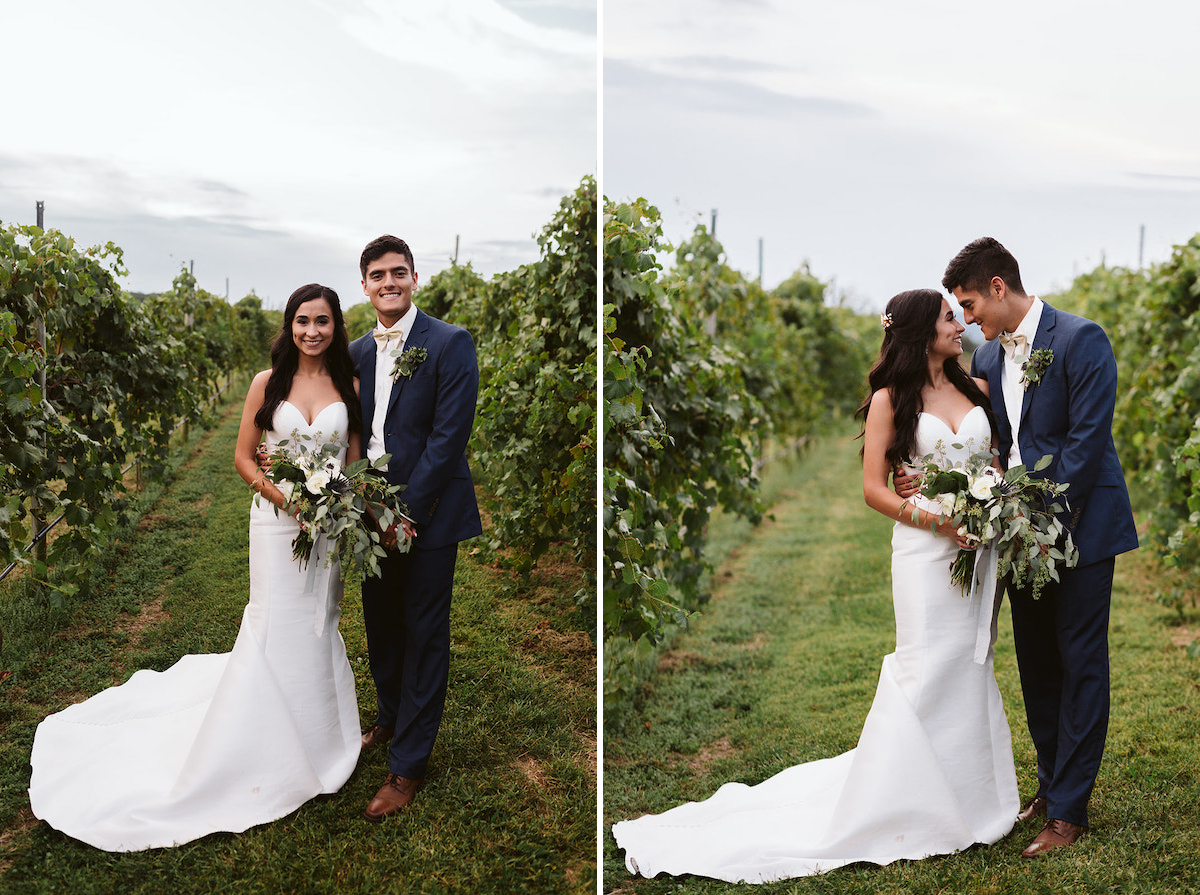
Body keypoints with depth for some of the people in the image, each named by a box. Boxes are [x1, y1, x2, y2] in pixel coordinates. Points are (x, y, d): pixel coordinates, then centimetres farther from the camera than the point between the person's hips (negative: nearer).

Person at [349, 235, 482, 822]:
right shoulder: (356, 353, 8)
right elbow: (355, 436, 9)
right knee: (380, 627, 18)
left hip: (428, 515, -5)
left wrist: (407, 510, -17)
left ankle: (408, 765, 11)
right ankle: (390, 718, 41)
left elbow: (448, 436, -15)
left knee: (423, 636, 3)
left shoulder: (450, 344, -10)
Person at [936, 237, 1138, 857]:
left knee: (1080, 666, 0)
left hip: (1080, 528, -7)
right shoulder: (986, 359, 10)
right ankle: (1051, 787, 28)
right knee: (1035, 666, 14)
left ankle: (1069, 810, 7)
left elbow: (1087, 438, -17)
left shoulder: (1081, 339, -11)